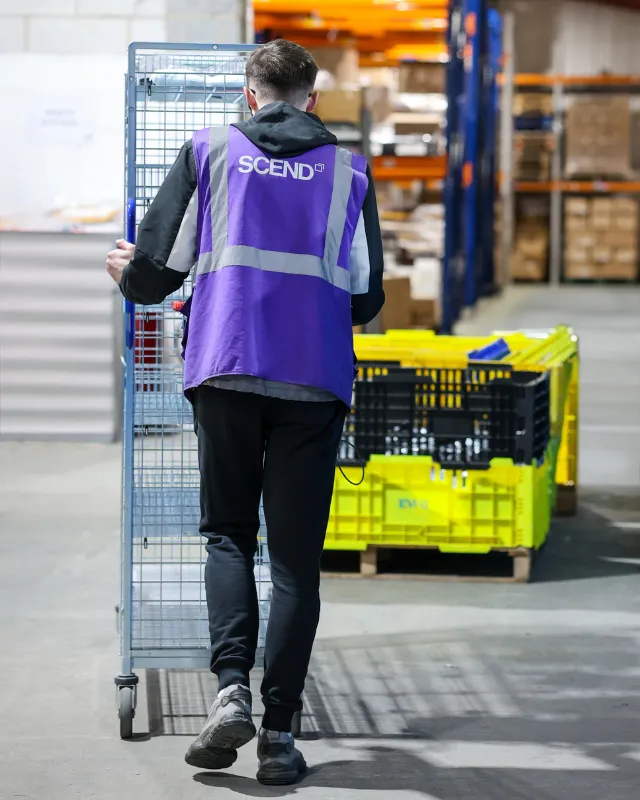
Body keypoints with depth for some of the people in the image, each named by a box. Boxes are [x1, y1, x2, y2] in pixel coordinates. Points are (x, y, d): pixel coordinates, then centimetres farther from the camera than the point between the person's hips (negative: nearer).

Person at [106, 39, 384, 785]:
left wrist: (130, 274, 29)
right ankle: (278, 731, -1)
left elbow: (153, 274, 5)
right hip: (315, 378, 0)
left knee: (228, 534, 12)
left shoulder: (208, 153, 9)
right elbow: (367, 300, 12)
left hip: (225, 371, 0)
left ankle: (231, 686, -9)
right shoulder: (348, 171, 11)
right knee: (296, 556, 4)